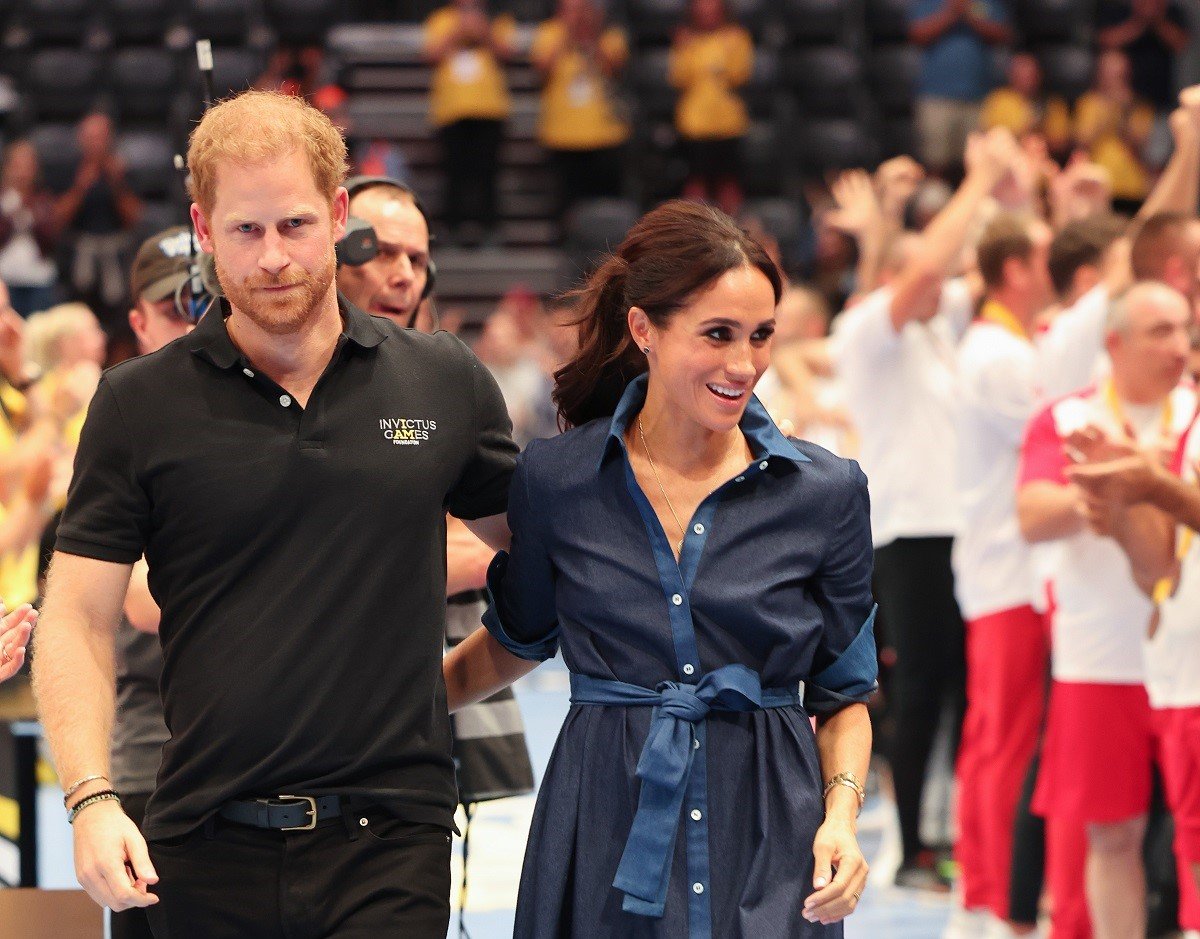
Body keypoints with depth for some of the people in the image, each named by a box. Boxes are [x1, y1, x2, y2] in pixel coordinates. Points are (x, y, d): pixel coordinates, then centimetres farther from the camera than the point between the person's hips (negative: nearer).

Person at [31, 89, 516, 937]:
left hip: (389, 839, 0)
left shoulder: (447, 384, 6)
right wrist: (92, 799, -12)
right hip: (206, 850, 0)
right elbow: (78, 620, 1)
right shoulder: (141, 406, 3)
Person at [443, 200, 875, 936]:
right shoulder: (553, 480, 1)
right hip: (601, 839, 0)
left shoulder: (827, 491, 0)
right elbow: (517, 642, 18)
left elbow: (843, 695, 7)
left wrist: (841, 814, -8)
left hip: (768, 851, 0)